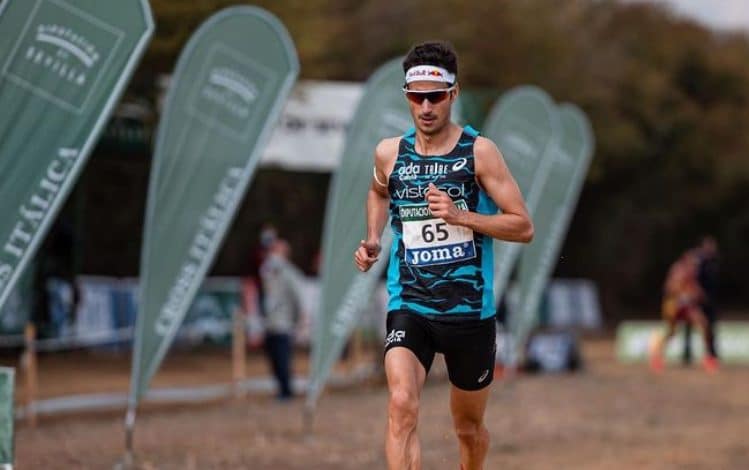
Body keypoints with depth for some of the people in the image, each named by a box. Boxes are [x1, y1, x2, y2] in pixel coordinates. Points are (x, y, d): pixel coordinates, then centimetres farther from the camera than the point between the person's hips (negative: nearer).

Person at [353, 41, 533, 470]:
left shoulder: (478, 152, -6)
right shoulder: (390, 153, 3)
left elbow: (523, 227, -7)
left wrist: (460, 215, -19)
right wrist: (373, 239, 10)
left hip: (470, 309, -1)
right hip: (408, 307, 1)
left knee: (469, 426, 15)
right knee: (402, 406, -25)